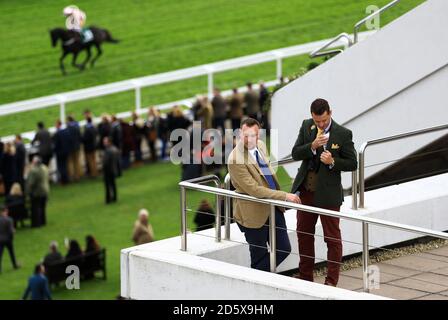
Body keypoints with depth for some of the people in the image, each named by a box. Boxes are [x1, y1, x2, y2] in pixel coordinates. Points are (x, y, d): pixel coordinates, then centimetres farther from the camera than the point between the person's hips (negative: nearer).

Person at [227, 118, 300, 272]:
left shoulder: (260, 145, 2)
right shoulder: (236, 159, -24)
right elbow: (254, 190, -27)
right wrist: (285, 196, -28)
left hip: (273, 207, 8)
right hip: (254, 213, -7)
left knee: (284, 249, 12)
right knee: (259, 256, 7)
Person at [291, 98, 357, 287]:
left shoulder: (343, 134, -10)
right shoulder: (306, 126, 1)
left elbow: (352, 164, -5)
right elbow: (295, 154, -2)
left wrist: (333, 162, -22)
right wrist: (312, 146, -20)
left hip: (328, 193, -5)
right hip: (306, 191, 5)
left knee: (332, 238, 2)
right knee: (304, 234, 14)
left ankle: (332, 281, 8)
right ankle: (305, 276, 26)